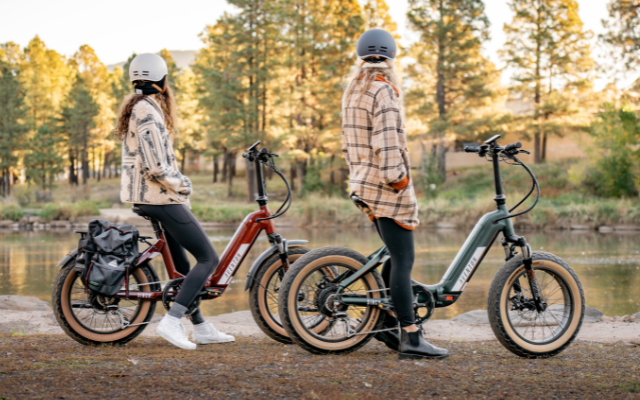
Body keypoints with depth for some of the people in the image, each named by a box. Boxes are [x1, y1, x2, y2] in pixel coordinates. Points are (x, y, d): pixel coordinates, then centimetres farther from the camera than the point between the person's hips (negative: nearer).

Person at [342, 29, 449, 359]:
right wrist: (397, 177, -16)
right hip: (387, 187, -9)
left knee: (396, 255, 19)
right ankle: (410, 338, -10)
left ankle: (387, 319, 25)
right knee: (403, 260, -9)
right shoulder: (383, 91, -14)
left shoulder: (352, 91, 14)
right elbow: (386, 142, -21)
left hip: (363, 183, 10)